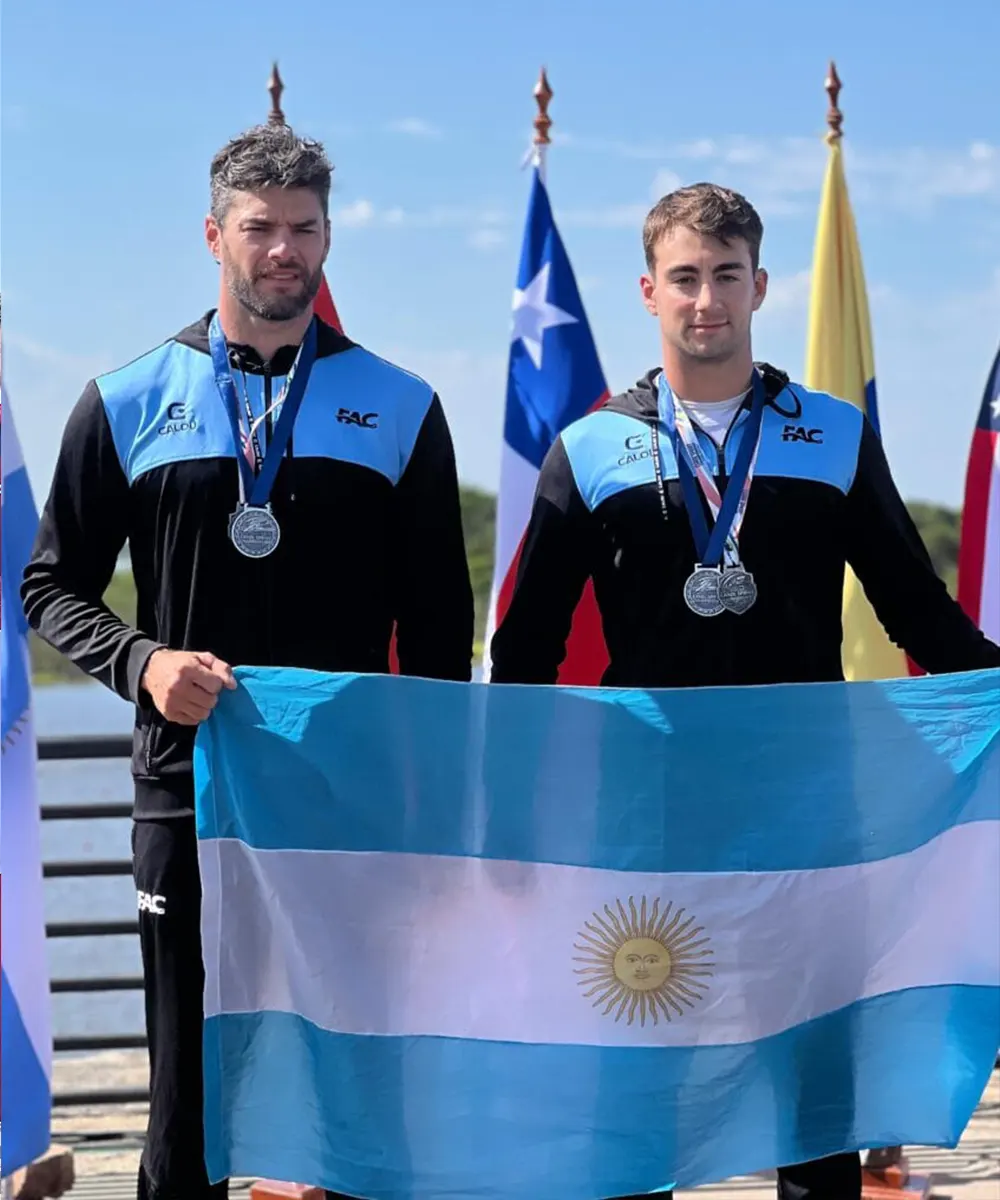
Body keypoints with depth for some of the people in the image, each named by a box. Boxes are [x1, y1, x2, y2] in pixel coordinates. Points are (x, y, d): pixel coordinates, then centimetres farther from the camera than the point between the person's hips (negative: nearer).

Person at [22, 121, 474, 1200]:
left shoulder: (400, 409, 7)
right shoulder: (130, 403, 6)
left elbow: (438, 616, 9)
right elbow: (52, 583, 8)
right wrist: (140, 661, -11)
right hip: (188, 786, 0)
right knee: (188, 1084, 5)